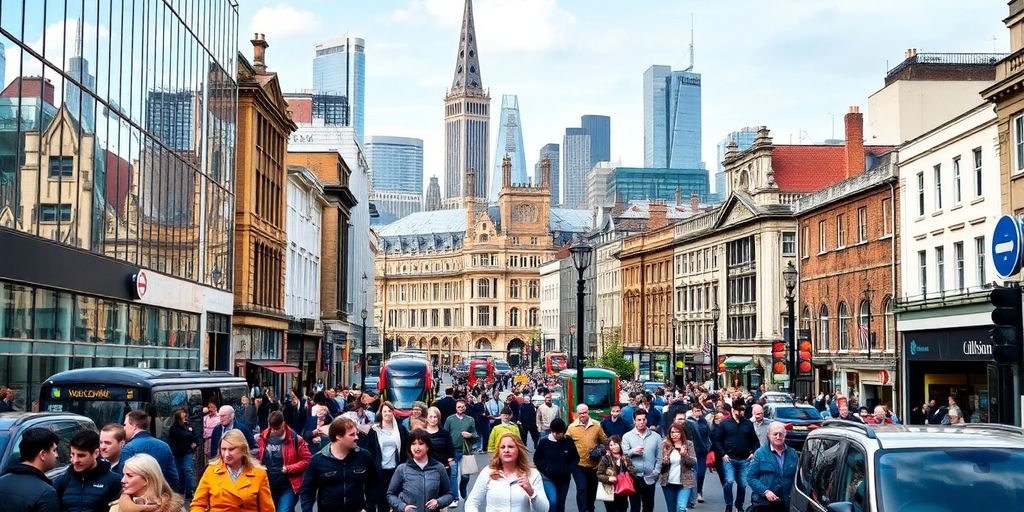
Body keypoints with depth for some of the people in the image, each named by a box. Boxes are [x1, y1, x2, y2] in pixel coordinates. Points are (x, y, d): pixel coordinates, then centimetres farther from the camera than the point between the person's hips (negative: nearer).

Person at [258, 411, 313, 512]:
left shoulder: (295, 439, -10)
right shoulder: (263, 438, 1)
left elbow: (306, 460, -8)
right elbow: (257, 457, 17)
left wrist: (289, 469, -16)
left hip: (288, 487, -5)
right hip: (266, 486, 5)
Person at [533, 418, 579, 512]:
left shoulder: (569, 442, -9)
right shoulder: (544, 441, -12)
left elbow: (576, 458, 6)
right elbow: (536, 459, 0)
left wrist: (569, 469, -5)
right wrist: (545, 470, -7)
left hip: (564, 478, 2)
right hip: (548, 478, -2)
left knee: (560, 504, 13)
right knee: (553, 502, -18)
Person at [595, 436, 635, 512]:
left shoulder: (626, 458, 5)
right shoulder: (605, 459, -6)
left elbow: (633, 473, 11)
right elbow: (599, 475, -5)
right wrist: (608, 478, -23)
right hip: (610, 493, -4)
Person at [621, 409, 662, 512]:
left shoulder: (656, 436, 6)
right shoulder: (627, 436, 2)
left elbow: (659, 457, 3)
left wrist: (657, 471, -7)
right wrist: (633, 451, -20)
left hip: (649, 478, 2)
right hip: (633, 477, -2)